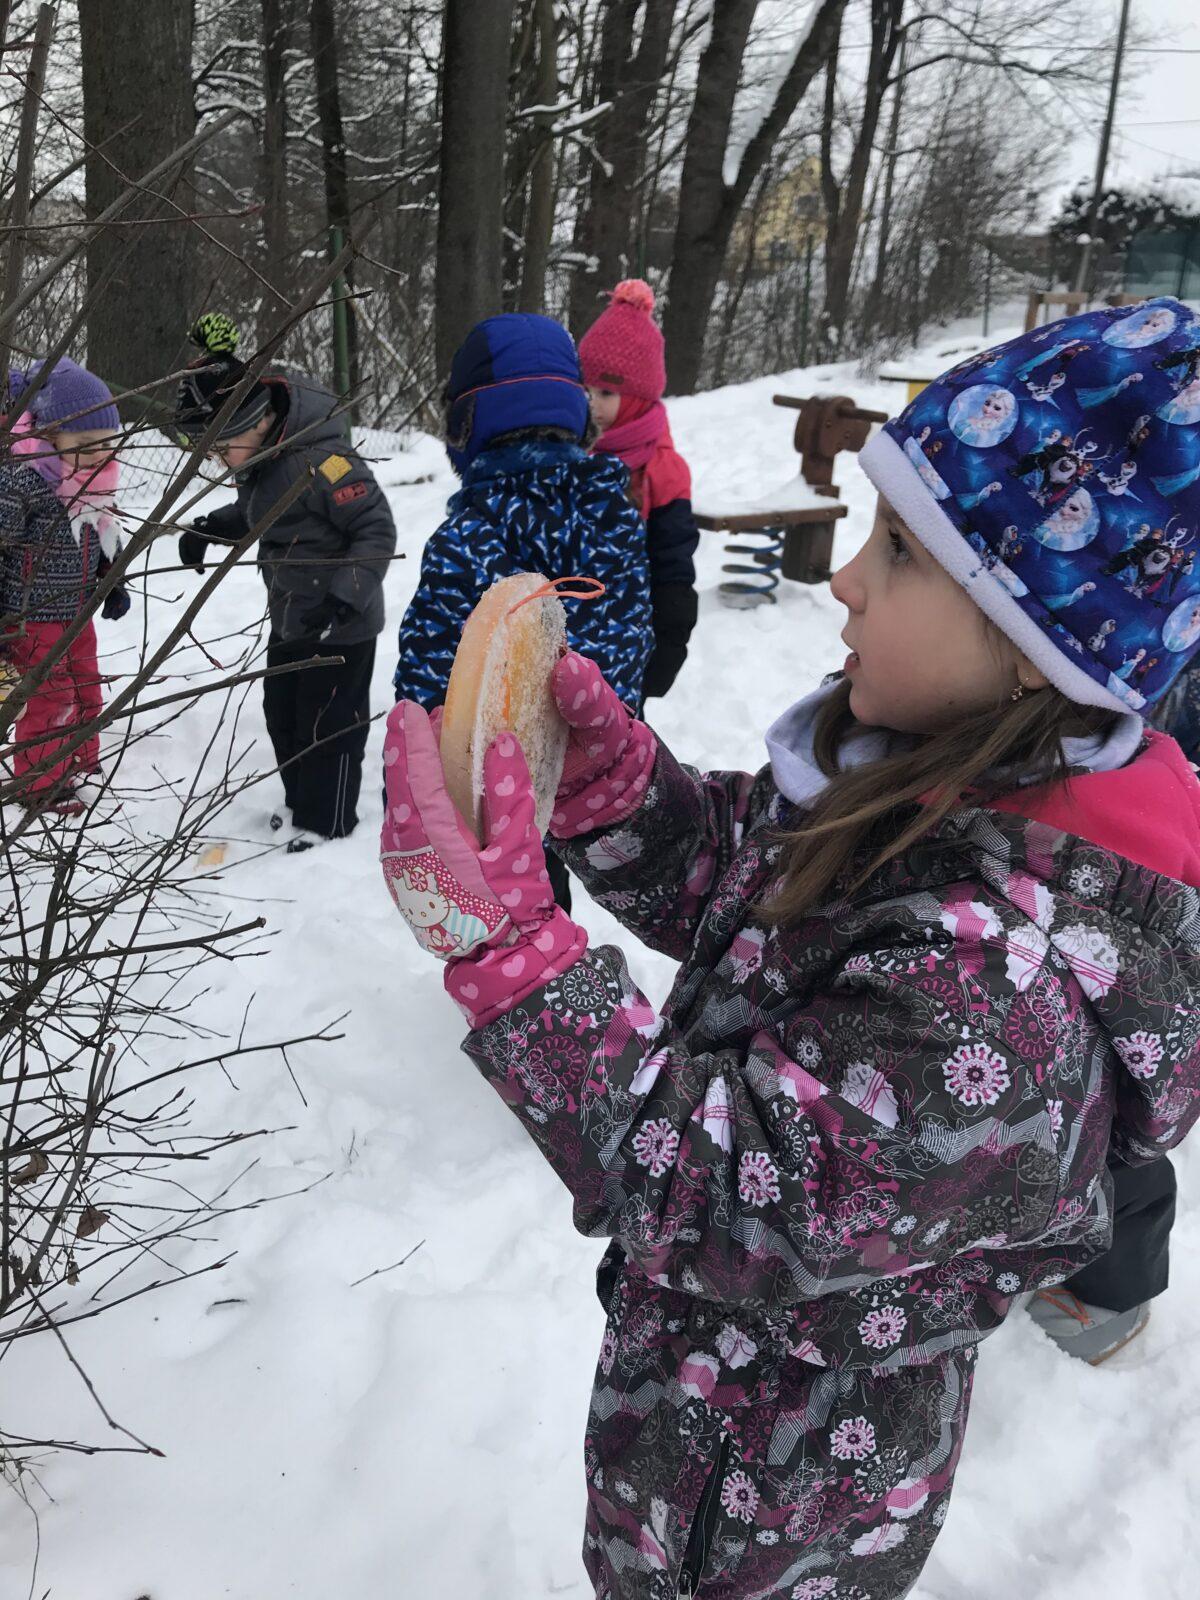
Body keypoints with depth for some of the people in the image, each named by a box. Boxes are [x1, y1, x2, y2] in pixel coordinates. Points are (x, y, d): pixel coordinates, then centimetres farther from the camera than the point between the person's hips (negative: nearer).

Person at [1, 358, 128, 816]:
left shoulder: (97, 473, -1)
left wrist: (113, 584, 20)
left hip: (78, 610, 8)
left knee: (85, 689, 19)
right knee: (49, 698, 2)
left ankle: (81, 767, 39)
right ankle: (40, 786, 19)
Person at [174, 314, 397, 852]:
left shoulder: (322, 459, -27)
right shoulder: (259, 462, 2)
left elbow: (377, 530, -24)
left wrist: (344, 596, -32)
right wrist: (208, 529, 7)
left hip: (340, 625, -9)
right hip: (290, 621, 9)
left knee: (328, 723, 2)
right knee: (282, 714, 18)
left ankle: (326, 824, 18)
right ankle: (301, 803, 37)